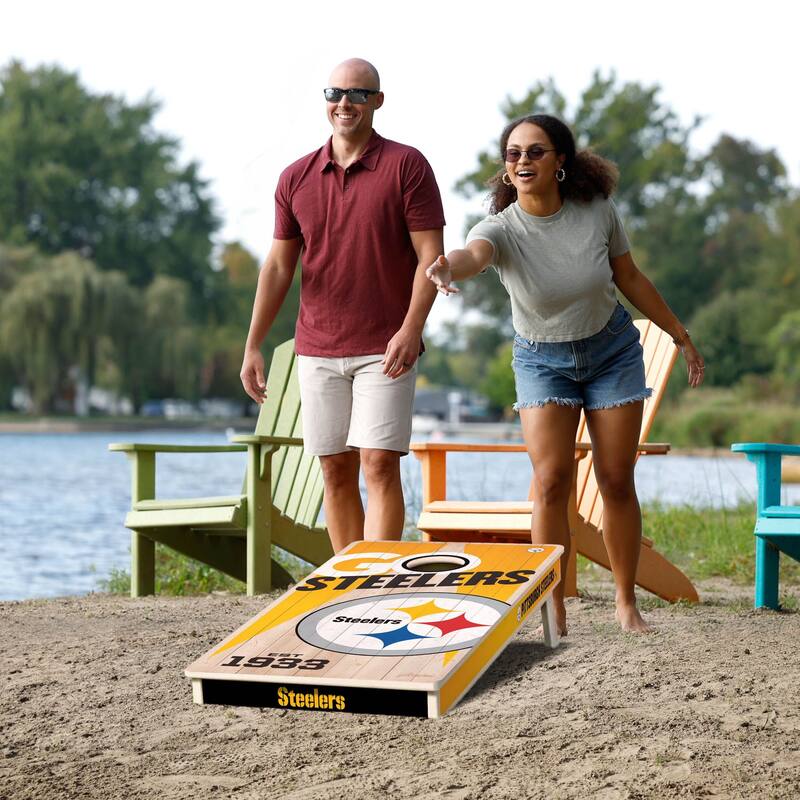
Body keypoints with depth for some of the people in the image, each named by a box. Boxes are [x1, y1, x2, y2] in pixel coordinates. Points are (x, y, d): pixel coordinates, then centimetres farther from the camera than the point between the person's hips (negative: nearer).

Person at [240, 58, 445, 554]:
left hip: (385, 350, -4)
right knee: (336, 471, 6)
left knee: (379, 464, -11)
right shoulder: (296, 178, 10)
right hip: (317, 350, 4)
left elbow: (430, 255, -6)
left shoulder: (406, 166, -2)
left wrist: (411, 330, -19)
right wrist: (253, 347, 6)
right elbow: (279, 266, 12)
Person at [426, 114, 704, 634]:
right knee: (551, 482, -13)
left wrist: (681, 336, 8)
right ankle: (553, 611, -3)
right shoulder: (502, 229, -23)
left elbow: (630, 278, 0)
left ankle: (627, 604, 18)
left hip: (612, 350, 1)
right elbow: (474, 253, -48)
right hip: (543, 361, -1)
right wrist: (448, 265, -73)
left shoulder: (597, 210, -16)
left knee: (617, 481, 2)